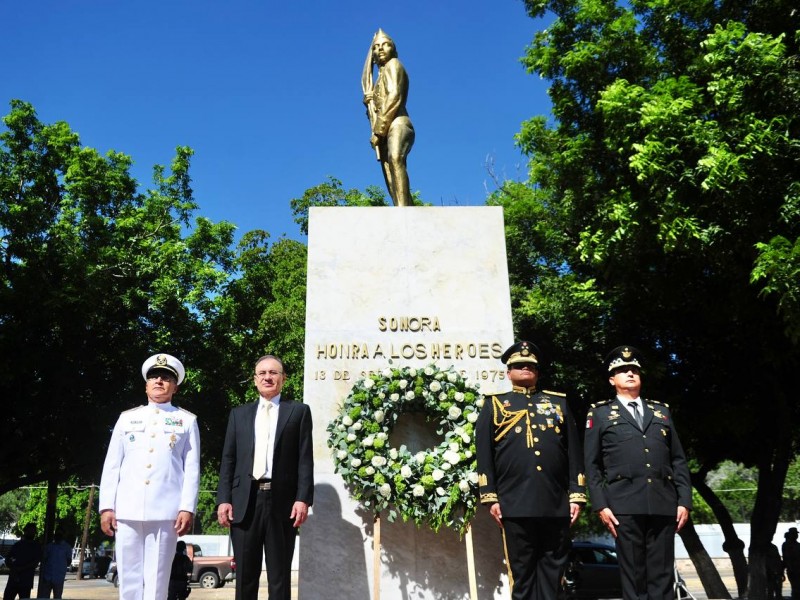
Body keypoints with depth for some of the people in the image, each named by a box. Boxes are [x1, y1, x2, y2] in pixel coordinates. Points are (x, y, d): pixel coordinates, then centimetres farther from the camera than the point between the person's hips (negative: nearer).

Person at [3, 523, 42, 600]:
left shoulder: (36, 547, 5)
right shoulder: (17, 545, 15)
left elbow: (35, 563, -6)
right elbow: (7, 560, 13)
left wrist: (20, 569, -17)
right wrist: (13, 568, -8)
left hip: (26, 581, -3)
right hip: (12, 579, 3)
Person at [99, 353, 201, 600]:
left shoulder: (187, 421, 10)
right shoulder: (127, 418, 15)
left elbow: (192, 468, 3)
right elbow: (111, 466, 12)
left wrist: (187, 508, -7)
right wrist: (106, 506, 3)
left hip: (166, 511, -2)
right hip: (127, 510, 2)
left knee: (157, 579, -1)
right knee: (129, 577, 3)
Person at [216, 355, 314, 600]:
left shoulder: (299, 411, 7)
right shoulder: (239, 414, 15)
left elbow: (305, 459, 0)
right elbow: (228, 460, 10)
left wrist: (303, 499, -10)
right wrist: (223, 499, 0)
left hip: (282, 501, -2)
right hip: (245, 501, 2)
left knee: (280, 576, 5)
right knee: (245, 575, 7)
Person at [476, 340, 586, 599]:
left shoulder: (559, 402, 17)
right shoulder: (494, 405, 12)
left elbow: (574, 452, 12)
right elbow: (484, 455, 4)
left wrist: (577, 494, 4)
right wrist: (490, 497, -3)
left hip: (557, 504, 2)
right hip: (516, 505, -2)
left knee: (552, 569, 7)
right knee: (522, 572, 3)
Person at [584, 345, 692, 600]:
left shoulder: (661, 411, 21)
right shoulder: (600, 413, 11)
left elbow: (678, 460, 16)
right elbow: (592, 465, 6)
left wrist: (684, 500, 6)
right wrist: (600, 505, -4)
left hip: (664, 504, 3)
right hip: (625, 505, -3)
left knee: (662, 575, 3)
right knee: (633, 575, 0)